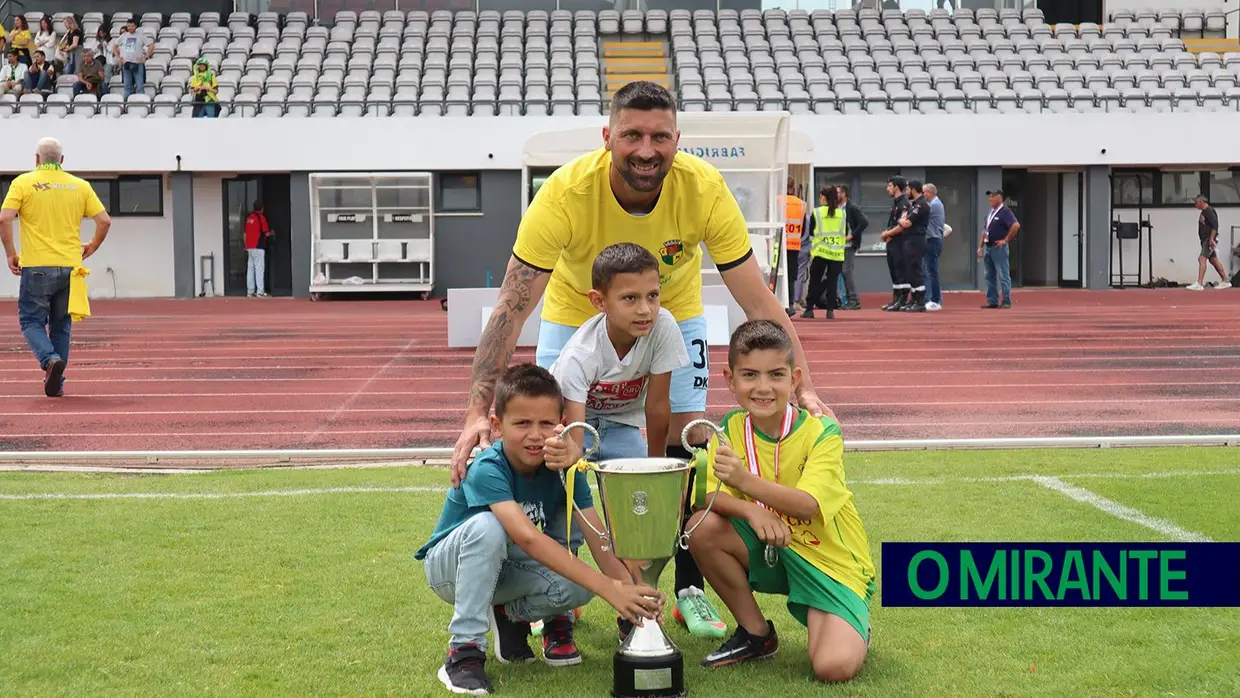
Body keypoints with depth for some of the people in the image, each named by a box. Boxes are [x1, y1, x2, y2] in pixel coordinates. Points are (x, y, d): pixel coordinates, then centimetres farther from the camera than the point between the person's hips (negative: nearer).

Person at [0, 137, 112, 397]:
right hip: (69, 268, 3)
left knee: (32, 321, 6)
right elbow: (104, 221, 2)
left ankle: (50, 358, -21)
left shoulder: (23, 183, 0)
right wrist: (91, 248, 17)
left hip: (36, 267, -3)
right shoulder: (80, 186, 7)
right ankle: (56, 383, 13)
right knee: (61, 325, 13)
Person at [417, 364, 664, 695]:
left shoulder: (563, 469, -17)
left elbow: (598, 538, -23)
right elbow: (529, 538, -47)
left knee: (579, 586, -25)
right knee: (487, 526, -37)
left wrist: (629, 587, -43)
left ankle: (513, 615, 7)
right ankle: (464, 648, -26)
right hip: (449, 565, -4)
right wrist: (608, 588, -53)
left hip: (505, 571, 4)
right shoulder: (488, 470, -33)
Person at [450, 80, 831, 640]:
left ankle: (690, 592, 12)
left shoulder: (704, 189, -31)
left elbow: (759, 301, -25)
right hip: (576, 314, -1)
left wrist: (802, 386, -34)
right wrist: (478, 412, -42)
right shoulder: (565, 194, -35)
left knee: (687, 445, -5)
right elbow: (512, 307, -35)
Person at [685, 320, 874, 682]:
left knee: (833, 666, -28)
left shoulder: (822, 432, -18)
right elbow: (707, 497, -14)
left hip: (830, 563, -5)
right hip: (771, 551, 5)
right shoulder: (731, 428, -5)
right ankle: (756, 633, 1)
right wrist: (750, 509, -34)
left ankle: (853, 632, 13)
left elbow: (807, 505, -31)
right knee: (703, 529, -22)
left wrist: (745, 481, -46)